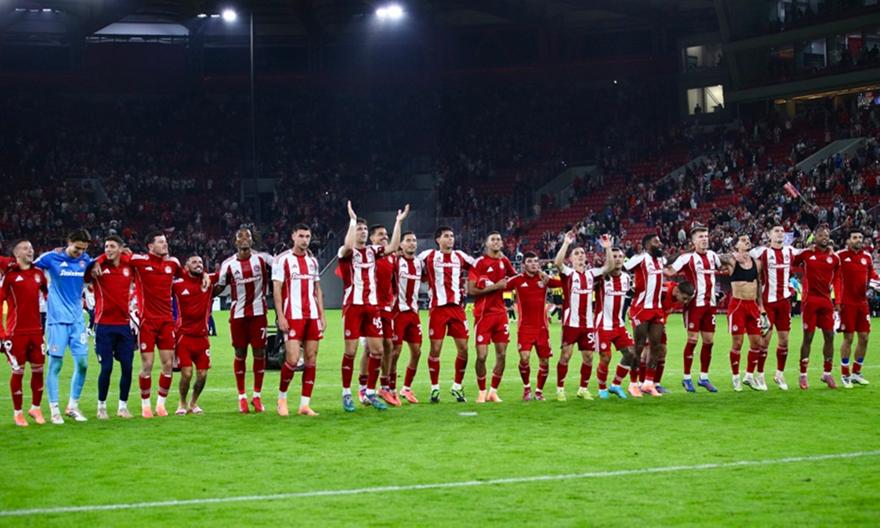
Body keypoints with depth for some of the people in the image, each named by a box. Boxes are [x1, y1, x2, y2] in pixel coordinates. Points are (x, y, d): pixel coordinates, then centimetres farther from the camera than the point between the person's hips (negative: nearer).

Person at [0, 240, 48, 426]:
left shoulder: (39, 273, 8)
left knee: (38, 370, 7)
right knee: (18, 371, 2)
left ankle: (35, 408, 22)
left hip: (36, 331, 5)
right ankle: (17, 412, 13)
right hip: (16, 332, -4)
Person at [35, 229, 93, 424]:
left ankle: (73, 406, 16)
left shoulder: (86, 260, 6)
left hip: (77, 320, 4)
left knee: (82, 363, 1)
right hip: (57, 320, -4)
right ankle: (54, 410, 4)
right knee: (55, 364, -3)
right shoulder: (51, 258, -6)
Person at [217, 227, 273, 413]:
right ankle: (242, 397, 14)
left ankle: (257, 396, 13)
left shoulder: (262, 258, -1)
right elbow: (219, 287, 8)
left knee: (259, 353, 1)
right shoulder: (228, 264, 1)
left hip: (258, 312, 0)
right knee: (240, 354, 5)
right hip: (238, 314, 0)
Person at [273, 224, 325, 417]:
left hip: (312, 316, 6)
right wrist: (280, 316, -12)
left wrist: (322, 315, 11)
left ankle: (305, 404, 6)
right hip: (293, 316, -6)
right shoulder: (283, 259, -2)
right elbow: (276, 289, -5)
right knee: (292, 359, -12)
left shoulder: (313, 261, 15)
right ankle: (282, 397, 10)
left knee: (311, 359, 2)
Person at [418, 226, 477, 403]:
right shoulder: (428, 256, 0)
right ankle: (434, 388, 9)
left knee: (463, 349, 1)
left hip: (457, 307, 3)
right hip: (437, 308, -3)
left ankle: (457, 386, 16)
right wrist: (430, 280, 3)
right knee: (435, 349, -3)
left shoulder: (460, 256, 9)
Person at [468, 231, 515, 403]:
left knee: (501, 354, 2)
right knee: (482, 355, -6)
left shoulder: (504, 261, 9)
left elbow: (515, 277, 29)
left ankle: (493, 391, 14)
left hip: (500, 313, 5)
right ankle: (481, 392, 10)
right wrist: (494, 286, -16)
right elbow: (471, 290, -14)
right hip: (483, 314, -5)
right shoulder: (479, 263, -8)